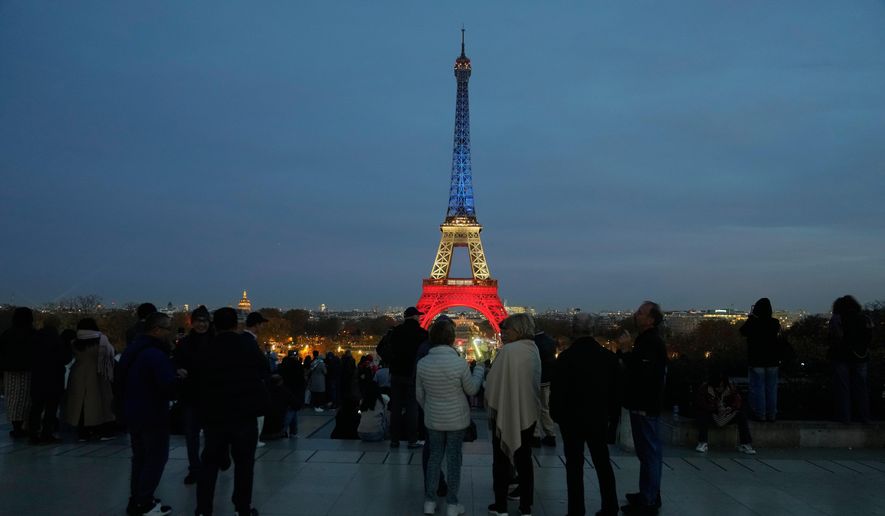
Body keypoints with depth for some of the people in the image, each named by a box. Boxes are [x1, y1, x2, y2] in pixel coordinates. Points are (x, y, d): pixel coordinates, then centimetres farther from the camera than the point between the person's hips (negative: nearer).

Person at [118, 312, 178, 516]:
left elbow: (122, 379, 20)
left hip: (133, 413, 10)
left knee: (140, 457, 18)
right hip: (152, 415, -10)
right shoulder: (155, 354, -23)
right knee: (156, 457, 1)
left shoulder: (132, 350, 10)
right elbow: (169, 386, -29)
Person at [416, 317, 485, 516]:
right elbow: (472, 389, -5)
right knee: (453, 459, 8)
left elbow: (419, 394, 2)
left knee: (434, 457, 16)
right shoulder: (459, 363, -20)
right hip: (457, 419, -3)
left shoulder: (423, 363, -10)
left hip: (433, 419, 3)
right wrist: (479, 371, 12)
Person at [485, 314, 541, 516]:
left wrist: (491, 404, 1)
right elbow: (536, 383, 8)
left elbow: (493, 384, -16)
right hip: (528, 413, 6)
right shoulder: (534, 350, -1)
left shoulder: (508, 351, -21)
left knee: (501, 461, 10)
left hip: (505, 413, -5)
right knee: (524, 460, 16)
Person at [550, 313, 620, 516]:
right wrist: (613, 417, 12)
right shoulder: (608, 356, -4)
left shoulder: (566, 357, -15)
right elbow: (616, 390, 2)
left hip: (572, 418, -3)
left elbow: (557, 391, -12)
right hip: (599, 418, 3)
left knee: (574, 465, 6)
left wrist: (556, 415, 4)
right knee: (603, 463, 16)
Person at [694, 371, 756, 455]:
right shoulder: (704, 388, -14)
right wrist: (716, 409, -34)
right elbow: (699, 404, -23)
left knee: (741, 415, -23)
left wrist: (730, 408, -30)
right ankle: (702, 443, -34)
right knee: (702, 414, -35)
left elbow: (738, 402, -7)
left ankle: (745, 444, -22)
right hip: (712, 416, -2)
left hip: (727, 416, 2)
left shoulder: (731, 388, -5)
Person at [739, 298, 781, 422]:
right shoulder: (775, 323, -5)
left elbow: (743, 332, 2)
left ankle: (760, 414, 6)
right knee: (771, 388, 11)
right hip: (772, 361, 4)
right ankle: (771, 414, 17)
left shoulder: (752, 323, -16)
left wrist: (750, 317, 6)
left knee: (757, 388, 3)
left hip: (756, 361, -3)